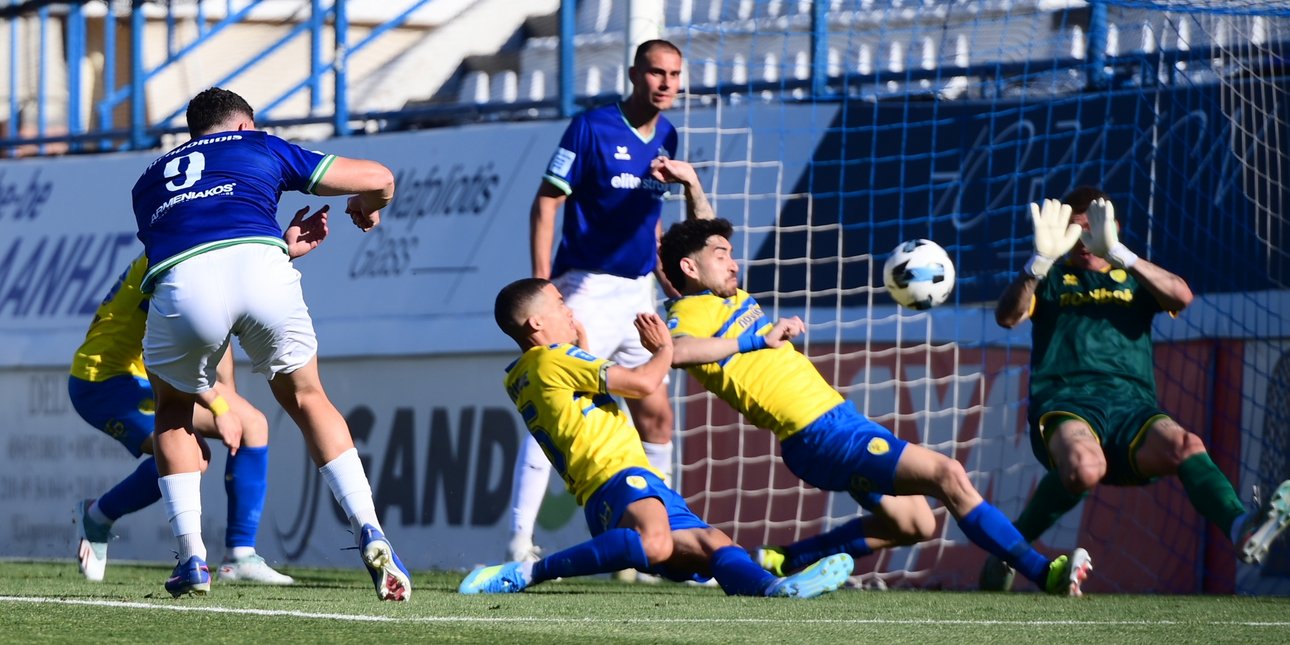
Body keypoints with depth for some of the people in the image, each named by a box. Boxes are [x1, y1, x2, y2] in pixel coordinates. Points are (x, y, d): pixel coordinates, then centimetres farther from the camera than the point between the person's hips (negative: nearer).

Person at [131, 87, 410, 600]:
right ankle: (370, 534, 11)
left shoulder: (149, 179, 39)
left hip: (180, 283, 1)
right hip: (259, 266, 0)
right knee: (307, 400, 25)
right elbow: (378, 178, 31)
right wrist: (367, 206, 58)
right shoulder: (262, 148, 33)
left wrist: (216, 407, 48)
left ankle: (192, 559, 18)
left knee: (173, 413, 29)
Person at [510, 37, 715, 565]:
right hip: (588, 289, -7)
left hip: (638, 293, 7)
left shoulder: (666, 137, 10)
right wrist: (541, 285, -19)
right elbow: (545, 204, -12)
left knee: (655, 416, 10)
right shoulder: (592, 128, -11)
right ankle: (519, 544, -16)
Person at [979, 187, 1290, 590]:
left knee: (1185, 446, -34)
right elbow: (1007, 316, 0)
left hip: (1132, 405, 2)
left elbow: (1181, 297, 2)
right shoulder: (1051, 280, 22)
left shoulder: (1133, 278, 25)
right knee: (1085, 466, -39)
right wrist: (1041, 260, -15)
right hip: (1065, 405, -2)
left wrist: (1118, 255, -10)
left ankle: (1242, 530, -59)